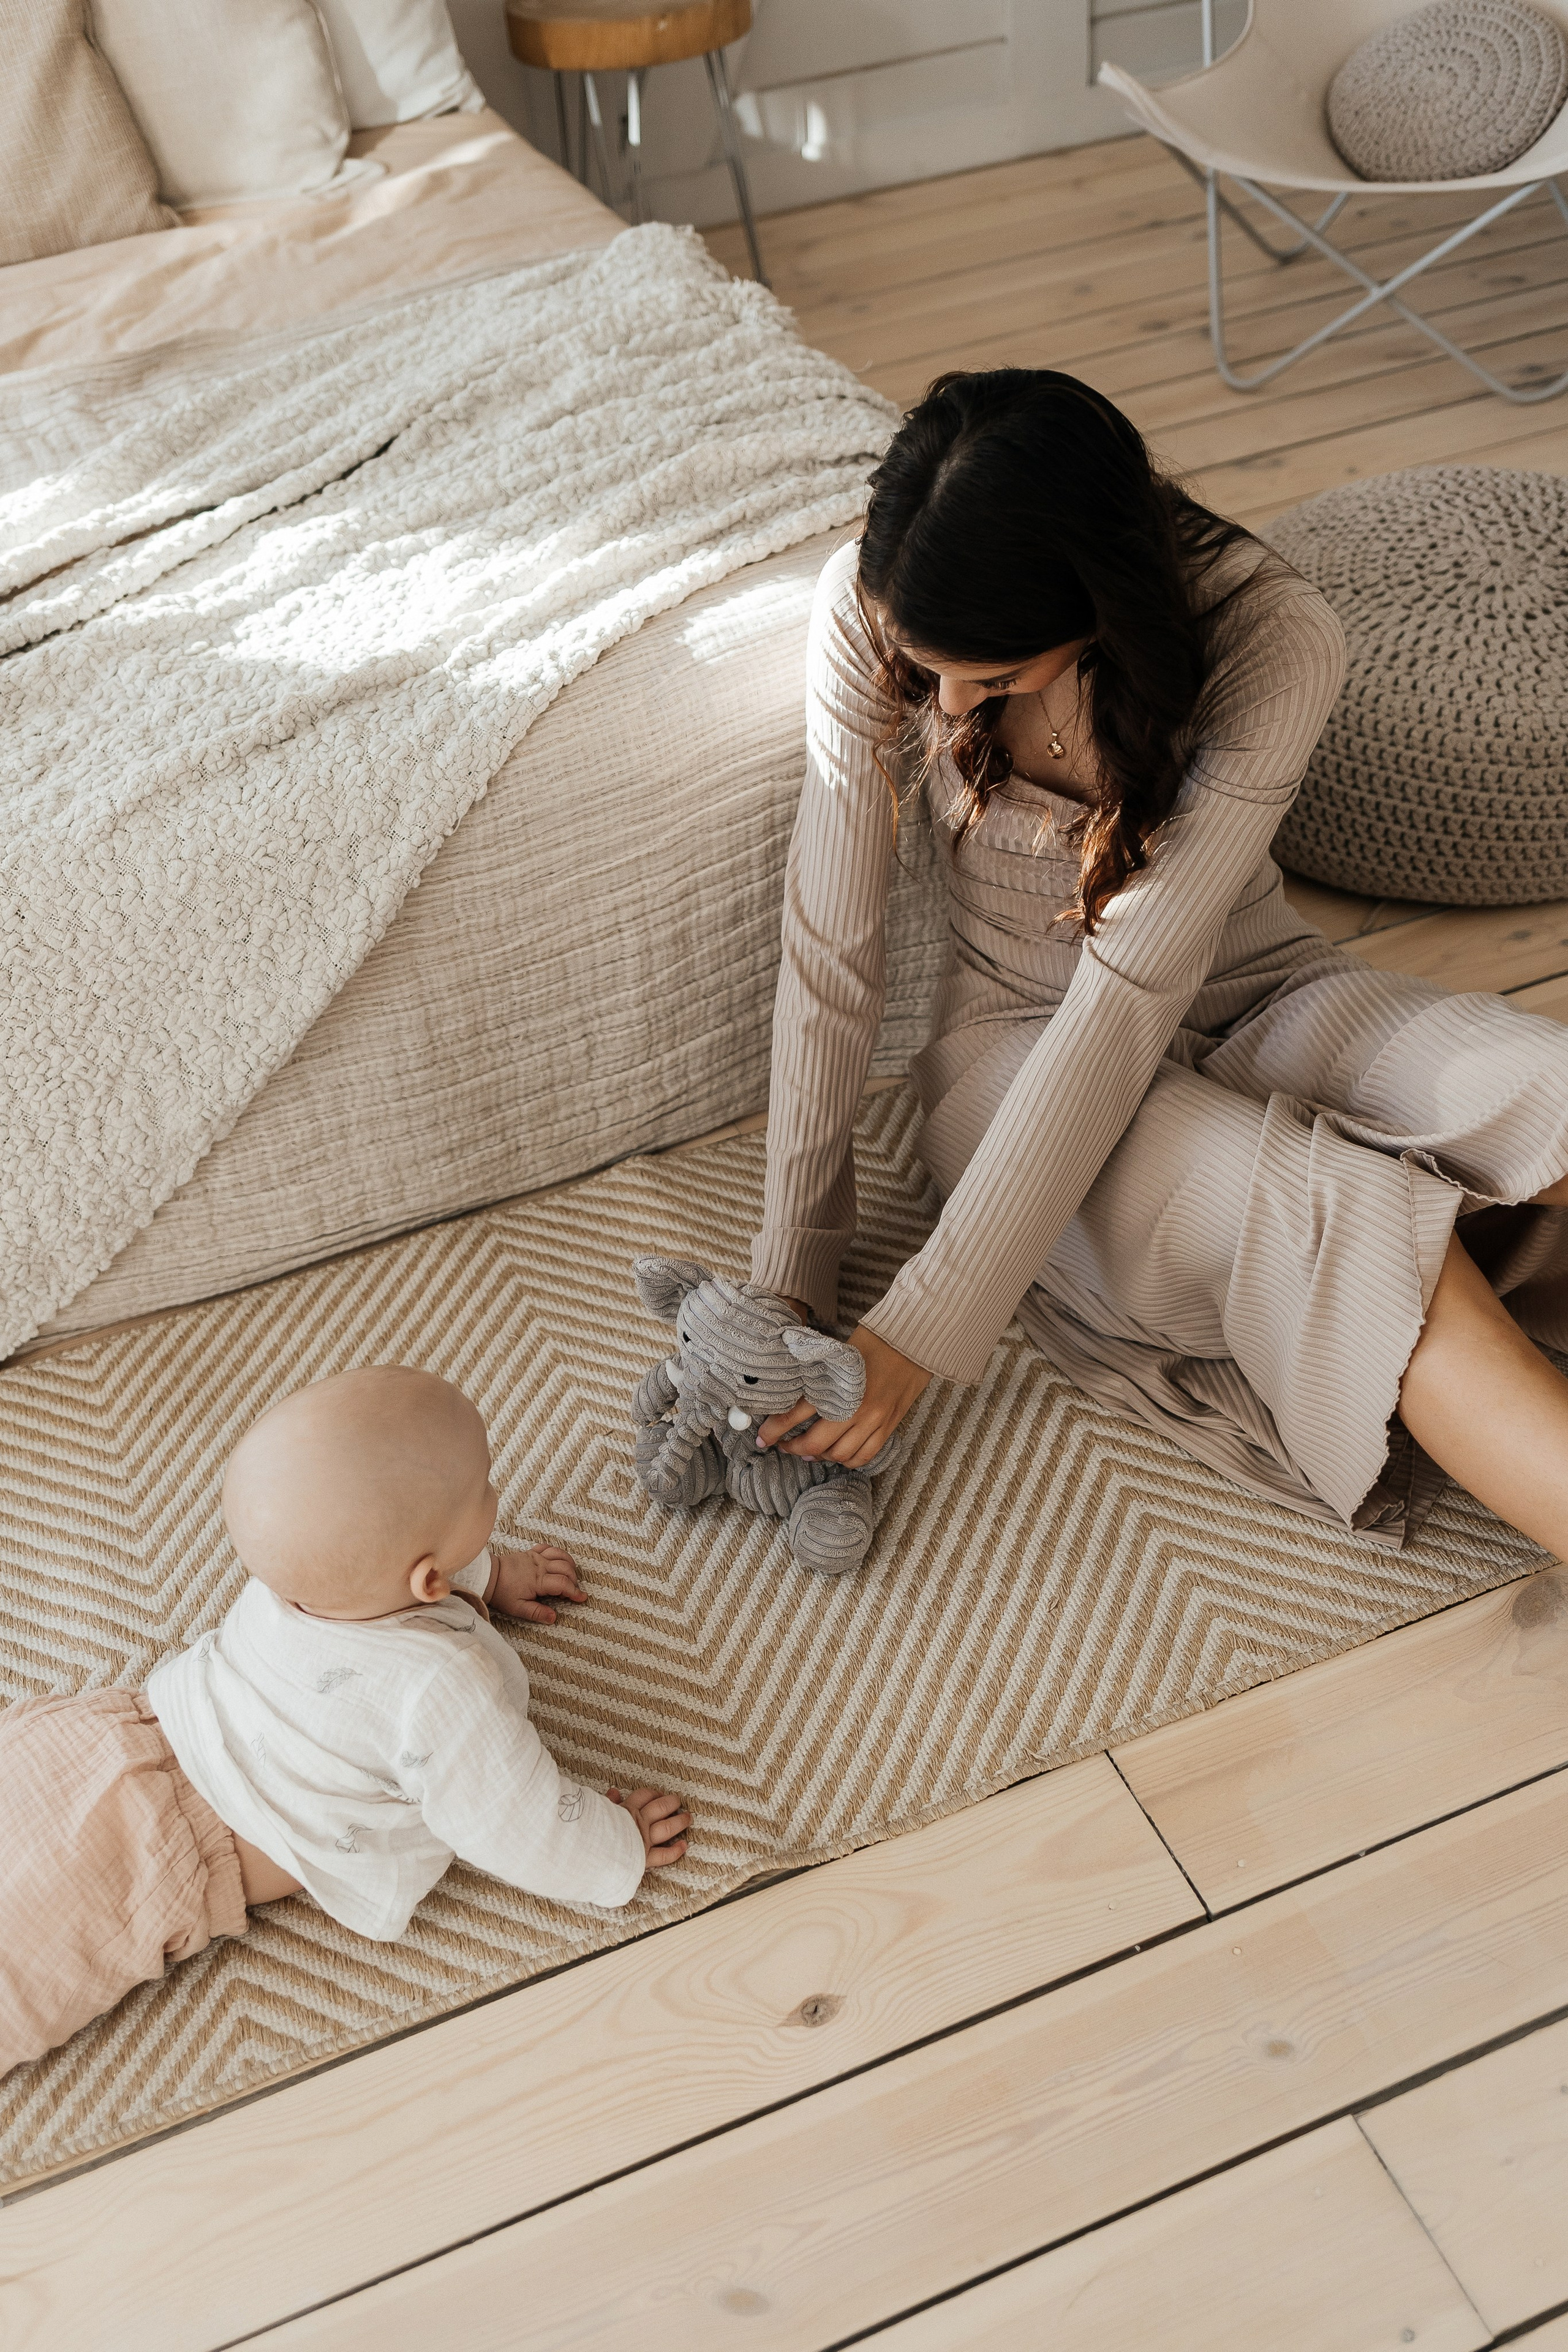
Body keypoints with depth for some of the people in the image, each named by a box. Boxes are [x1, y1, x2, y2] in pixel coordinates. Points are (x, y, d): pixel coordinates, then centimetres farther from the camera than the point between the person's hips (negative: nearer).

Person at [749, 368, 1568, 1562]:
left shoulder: (1274, 641, -26)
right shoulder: (874, 607, -20)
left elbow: (1131, 994, -30)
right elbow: (830, 949, -16)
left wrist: (927, 1328, -32)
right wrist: (789, 1274, -15)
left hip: (1252, 992, 1)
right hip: (1020, 1031, -1)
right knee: (1349, 1230, -31)